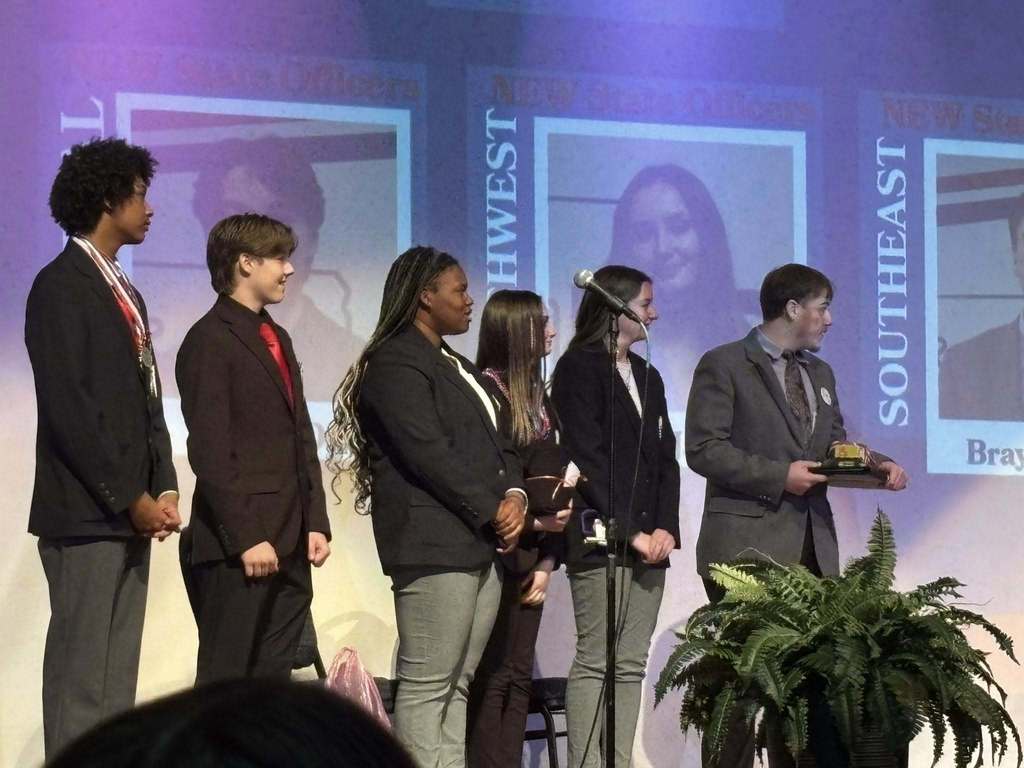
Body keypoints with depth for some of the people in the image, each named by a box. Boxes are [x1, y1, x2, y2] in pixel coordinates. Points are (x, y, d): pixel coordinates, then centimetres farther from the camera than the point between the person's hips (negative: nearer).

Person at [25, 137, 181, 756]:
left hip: (130, 513, 9)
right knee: (82, 681, -8)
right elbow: (68, 408, -15)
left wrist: (164, 488, 6)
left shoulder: (124, 292, 19)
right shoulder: (61, 287, -8)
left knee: (117, 679, 8)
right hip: (86, 517, -9)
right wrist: (131, 499, -14)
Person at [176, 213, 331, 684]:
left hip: (290, 545, 8)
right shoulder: (210, 341, -7)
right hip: (239, 548, -8)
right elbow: (209, 452, -14)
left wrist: (316, 522, 11)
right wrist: (247, 538, -17)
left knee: (274, 678, 7)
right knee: (225, 680, -6)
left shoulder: (277, 339, 20)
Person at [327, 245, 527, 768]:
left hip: (480, 548, 9)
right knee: (426, 688, -10)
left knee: (456, 686, 7)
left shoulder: (459, 367, 23)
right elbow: (430, 455, -16)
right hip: (433, 545, -9)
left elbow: (496, 443, 21)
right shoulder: (395, 364, -8)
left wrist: (514, 496, 1)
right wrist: (493, 512, -11)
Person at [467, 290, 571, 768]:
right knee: (493, 678, -6)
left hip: (530, 559, 7)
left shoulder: (539, 397, 14)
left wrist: (547, 560, 3)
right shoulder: (486, 391, -9)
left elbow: (553, 478, 11)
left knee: (517, 676, 6)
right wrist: (533, 521, -13)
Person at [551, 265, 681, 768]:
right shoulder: (579, 368, -3)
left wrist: (665, 528, 1)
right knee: (595, 663, -10)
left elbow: (665, 459, 16)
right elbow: (589, 459, -10)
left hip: (648, 541, 7)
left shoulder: (648, 377, 21)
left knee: (631, 666, 3)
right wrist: (632, 532, -13)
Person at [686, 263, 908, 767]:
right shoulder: (724, 365, -3)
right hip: (748, 546, -7)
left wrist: (878, 464, 2)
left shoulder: (819, 374, 21)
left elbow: (835, 444, 23)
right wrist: (779, 476, -16)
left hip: (812, 546, 7)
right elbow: (704, 449, -10)